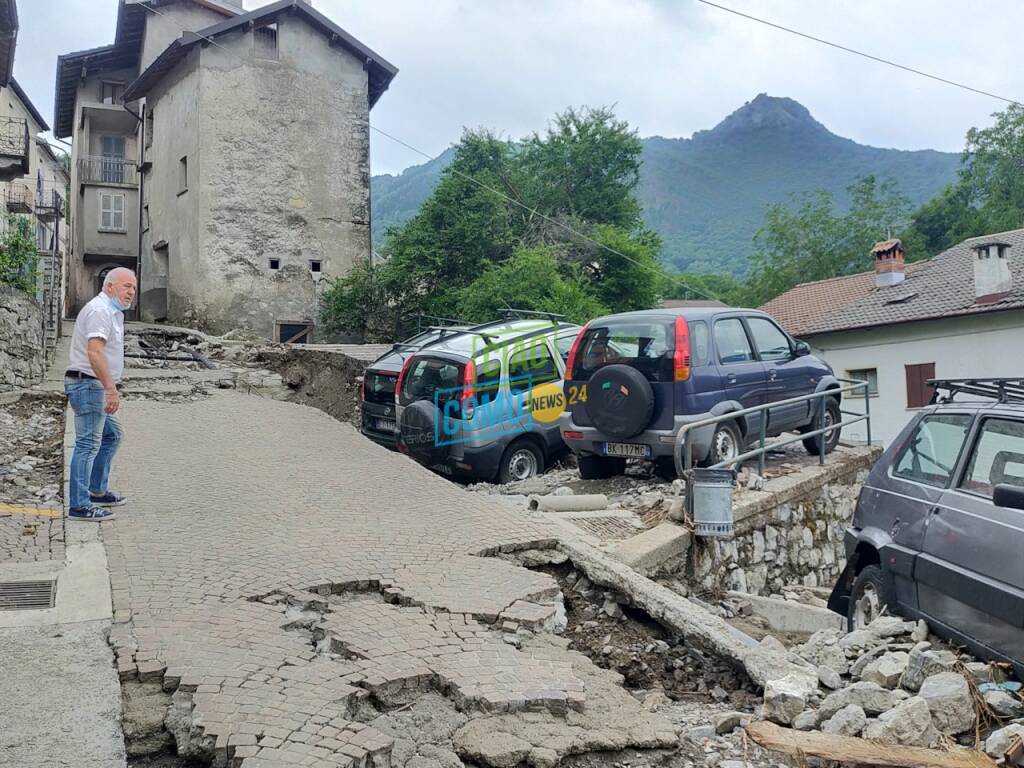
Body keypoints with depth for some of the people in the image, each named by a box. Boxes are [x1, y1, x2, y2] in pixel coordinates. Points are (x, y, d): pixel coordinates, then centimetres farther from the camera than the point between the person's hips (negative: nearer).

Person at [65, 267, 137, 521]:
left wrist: (109, 388, 26)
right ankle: (79, 505, -6)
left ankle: (97, 491, 28)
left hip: (94, 386, 11)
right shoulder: (99, 310, -15)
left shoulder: (112, 312, 18)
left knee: (112, 435, 20)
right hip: (88, 384, -11)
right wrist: (111, 389, -31)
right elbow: (94, 352, -27)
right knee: (88, 443, -9)